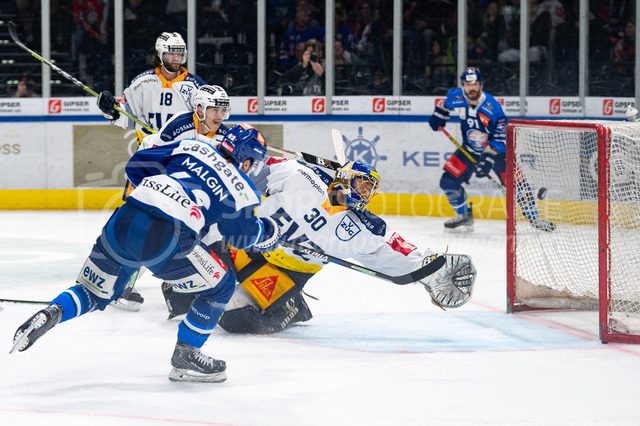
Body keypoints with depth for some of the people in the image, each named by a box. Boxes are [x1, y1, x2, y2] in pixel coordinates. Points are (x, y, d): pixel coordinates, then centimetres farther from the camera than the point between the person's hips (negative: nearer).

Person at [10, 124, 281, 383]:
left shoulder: (192, 148, 24)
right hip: (166, 239, -5)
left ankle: (52, 313, -7)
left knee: (94, 292, 23)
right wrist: (268, 231, 46)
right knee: (220, 287, 17)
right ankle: (185, 359, 17)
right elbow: (242, 233, 26)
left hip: (123, 222, 5)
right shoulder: (240, 188, 14)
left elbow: (137, 164, 25)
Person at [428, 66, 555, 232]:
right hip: (469, 149, 4)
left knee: (515, 182, -10)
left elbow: (501, 138, -27)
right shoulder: (456, 98, -17)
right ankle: (464, 218, 10)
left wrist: (489, 157, -36)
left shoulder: (493, 108, -29)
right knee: (449, 180, -8)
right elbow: (446, 101, 11)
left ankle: (535, 218, 6)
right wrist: (439, 114, 13)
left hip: (496, 150, -4)